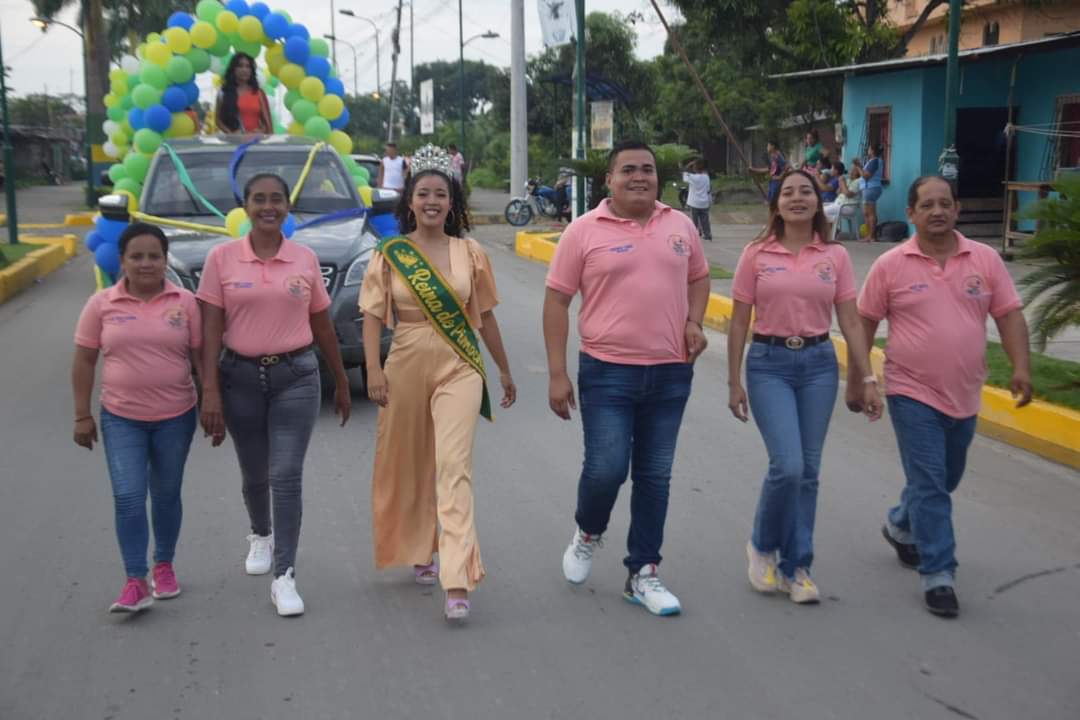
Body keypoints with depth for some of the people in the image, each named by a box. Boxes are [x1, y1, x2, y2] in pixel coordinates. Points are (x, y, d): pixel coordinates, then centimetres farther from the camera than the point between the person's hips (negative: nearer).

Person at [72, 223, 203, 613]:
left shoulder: (186, 302, -3)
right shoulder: (102, 304, -3)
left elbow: (201, 357, 1)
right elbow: (84, 361, 2)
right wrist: (82, 415, 1)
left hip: (175, 416, 0)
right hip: (121, 418, 0)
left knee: (166, 494, 13)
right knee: (128, 498, -6)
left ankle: (164, 566, 30)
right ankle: (136, 581, 1)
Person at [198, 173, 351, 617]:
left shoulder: (306, 259, 2)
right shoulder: (222, 258, -3)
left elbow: (322, 326, 10)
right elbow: (211, 329, -4)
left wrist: (341, 383, 14)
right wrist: (210, 392, -10)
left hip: (296, 376, 0)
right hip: (240, 376, 1)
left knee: (286, 477, -7)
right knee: (254, 475, 16)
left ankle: (284, 577, -1)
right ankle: (260, 536, 46)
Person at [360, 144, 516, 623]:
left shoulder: (471, 254, 4)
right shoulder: (390, 255, 2)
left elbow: (485, 317, 12)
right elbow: (373, 317, 0)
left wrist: (505, 370, 16)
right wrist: (373, 371, -12)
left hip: (459, 368, -1)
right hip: (407, 364, 1)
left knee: (454, 468, -11)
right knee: (409, 467, 11)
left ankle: (457, 583, -15)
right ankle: (419, 552, 35)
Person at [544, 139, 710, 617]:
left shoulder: (680, 226, 7)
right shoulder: (584, 231, -5)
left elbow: (698, 277, 22)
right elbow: (556, 301, -4)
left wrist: (693, 322, 1)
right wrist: (557, 374, -8)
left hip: (671, 373, 4)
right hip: (608, 372, -3)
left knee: (655, 476, 9)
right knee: (606, 468, -7)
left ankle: (643, 573, 21)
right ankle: (588, 532, 27)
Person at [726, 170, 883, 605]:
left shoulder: (835, 257, 3)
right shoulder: (756, 255, -1)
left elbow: (850, 322, 4)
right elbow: (739, 323, 1)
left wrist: (867, 379, 0)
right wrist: (734, 382, -1)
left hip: (819, 363, 2)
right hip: (769, 364, -2)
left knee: (808, 470, 6)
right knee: (787, 465, -13)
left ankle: (795, 567, 19)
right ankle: (763, 546, 14)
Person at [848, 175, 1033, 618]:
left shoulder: (985, 259, 0)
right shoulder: (891, 265, -7)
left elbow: (1009, 315, 2)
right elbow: (864, 324, 0)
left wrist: (1021, 367, -11)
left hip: (964, 397, 4)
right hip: (913, 396, -4)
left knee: (946, 480, 21)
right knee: (929, 485, -5)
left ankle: (901, 527, 46)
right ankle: (938, 574, 4)